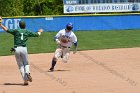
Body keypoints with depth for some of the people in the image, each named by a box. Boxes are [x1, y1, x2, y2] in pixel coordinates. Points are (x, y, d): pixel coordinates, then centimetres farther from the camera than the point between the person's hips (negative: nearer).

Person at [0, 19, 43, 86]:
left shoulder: (16, 31, 5)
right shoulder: (27, 32, 9)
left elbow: (7, 30, -1)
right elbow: (37, 34, 18)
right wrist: (40, 31, 40)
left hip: (16, 49, 0)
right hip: (24, 48, 0)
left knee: (20, 65, 8)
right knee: (26, 63, 16)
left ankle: (25, 80, -3)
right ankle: (27, 72, -17)